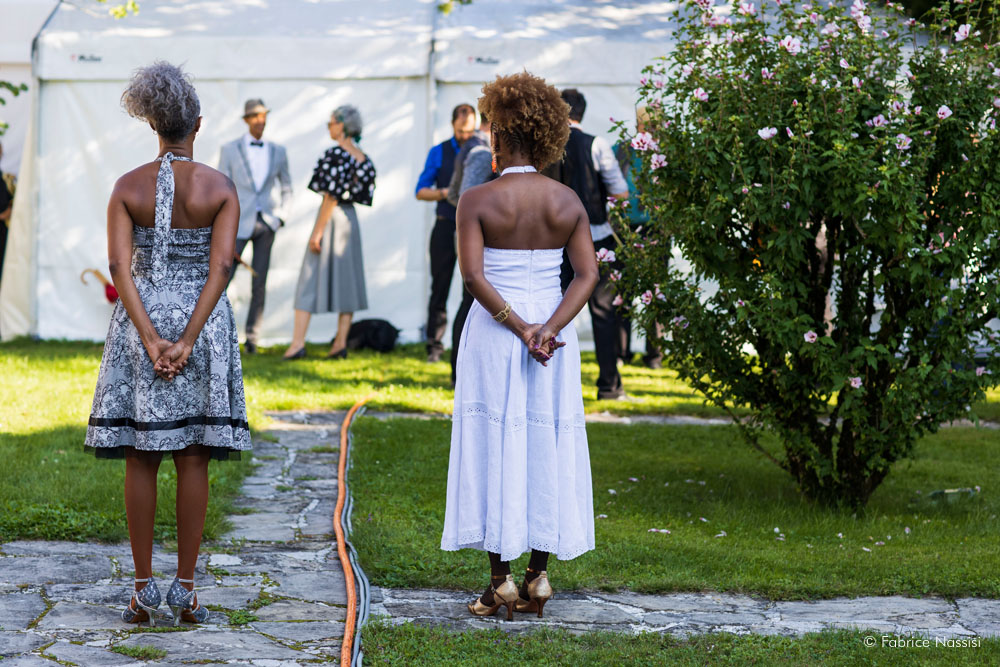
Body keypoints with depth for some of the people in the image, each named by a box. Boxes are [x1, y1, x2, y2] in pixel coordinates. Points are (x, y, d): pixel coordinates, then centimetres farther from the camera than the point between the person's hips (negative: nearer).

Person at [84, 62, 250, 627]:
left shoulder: (128, 187, -1)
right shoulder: (220, 187, -3)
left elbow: (119, 265, -9)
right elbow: (220, 266, -12)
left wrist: (149, 338, -12)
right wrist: (187, 340, -14)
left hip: (141, 321, 1)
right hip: (203, 323, -1)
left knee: (141, 459, 5)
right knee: (194, 459, 4)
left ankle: (144, 590, 6)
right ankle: (186, 589, 5)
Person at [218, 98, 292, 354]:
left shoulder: (278, 151, 9)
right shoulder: (230, 149, 1)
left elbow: (287, 188, 19)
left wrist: (280, 216, 4)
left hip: (266, 224, 2)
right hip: (239, 223, -2)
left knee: (259, 285, 2)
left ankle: (252, 338, 8)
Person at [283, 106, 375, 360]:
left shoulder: (336, 154, -15)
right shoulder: (365, 159, 6)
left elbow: (331, 197, -19)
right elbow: (361, 194, 9)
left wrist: (317, 232, -17)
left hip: (332, 217, -7)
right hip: (351, 219, 7)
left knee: (311, 278, -2)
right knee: (347, 280, 10)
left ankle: (298, 343, -6)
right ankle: (341, 343, 9)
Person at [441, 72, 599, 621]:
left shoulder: (477, 201, -8)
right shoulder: (567, 201, 3)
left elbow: (473, 276, -18)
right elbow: (587, 274, -6)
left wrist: (519, 327, -16)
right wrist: (549, 328, -14)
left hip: (494, 331, -3)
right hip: (553, 332, 3)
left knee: (495, 449, 3)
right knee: (547, 446, 9)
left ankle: (500, 580, 4)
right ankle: (538, 575, 10)